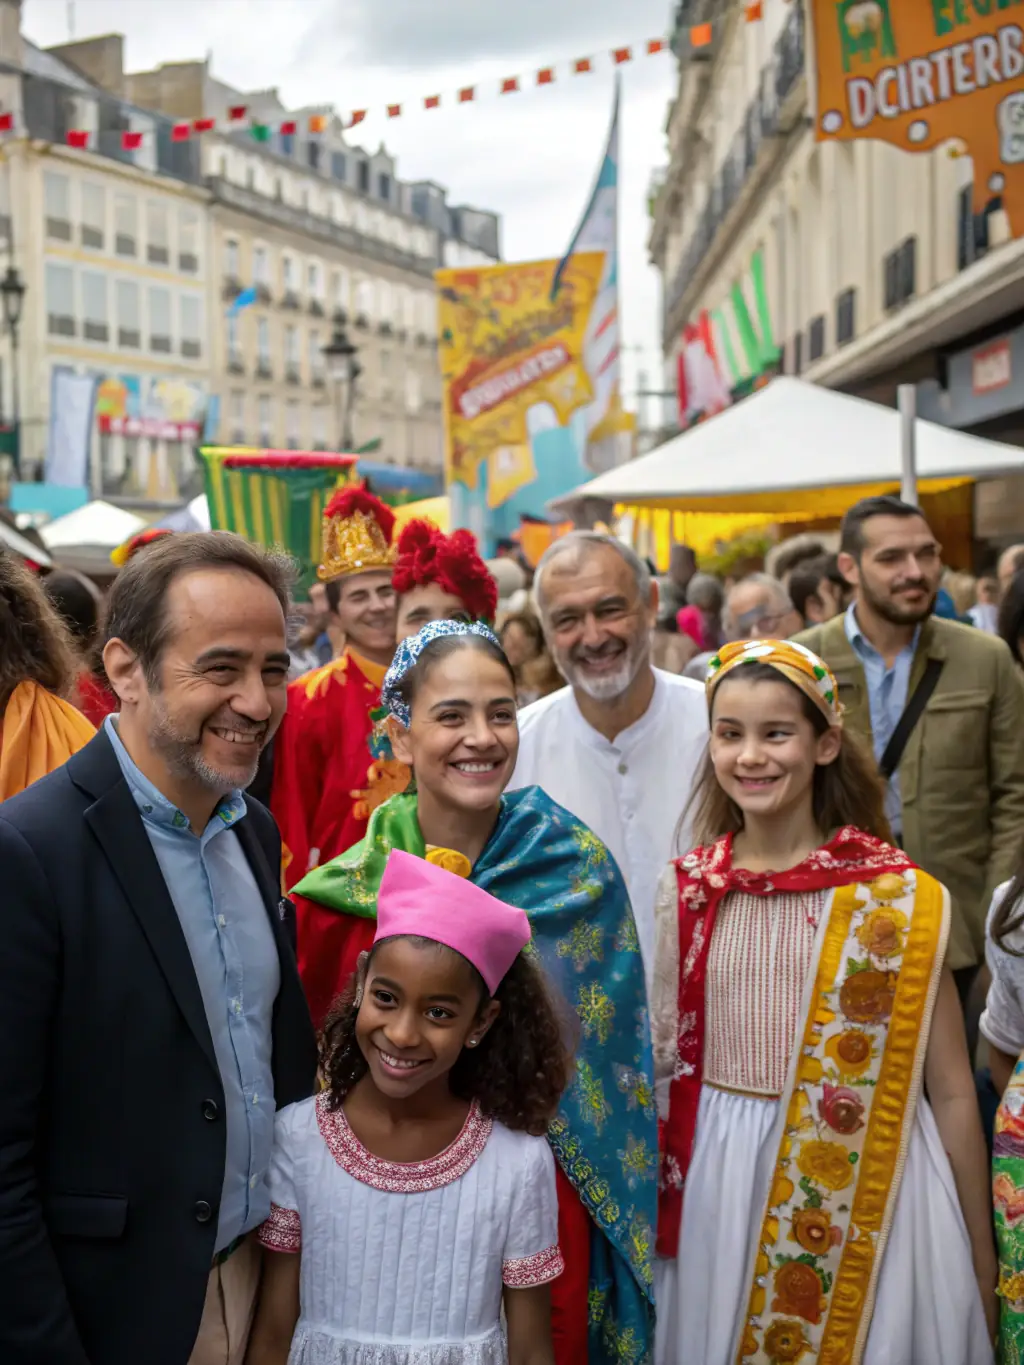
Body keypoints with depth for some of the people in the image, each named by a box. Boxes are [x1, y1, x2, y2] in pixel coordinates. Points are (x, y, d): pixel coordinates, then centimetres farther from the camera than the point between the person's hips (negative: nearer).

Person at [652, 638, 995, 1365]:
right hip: (720, 1189, 2)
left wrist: (982, 1265, 1)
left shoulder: (902, 898, -8)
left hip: (871, 1189, -2)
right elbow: (664, 1058, 9)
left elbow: (951, 1091, -4)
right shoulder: (685, 891, 0)